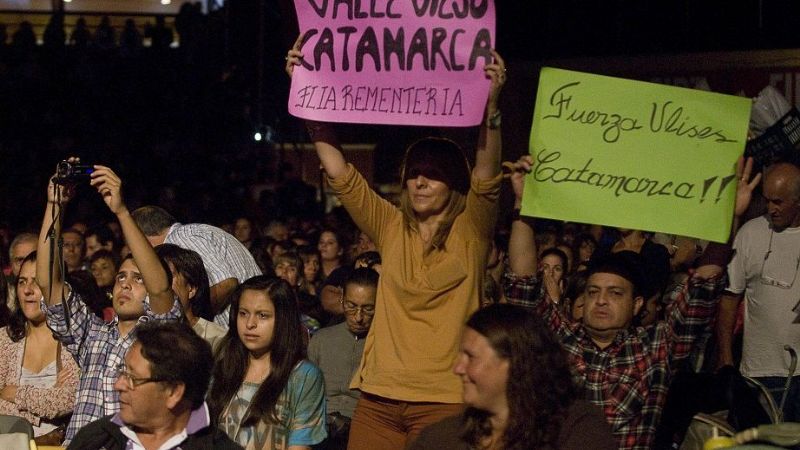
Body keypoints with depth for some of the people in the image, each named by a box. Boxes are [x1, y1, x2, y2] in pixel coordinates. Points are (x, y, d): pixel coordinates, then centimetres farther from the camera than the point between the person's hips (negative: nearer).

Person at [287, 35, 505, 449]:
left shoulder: (471, 230, 1)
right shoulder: (391, 226, 9)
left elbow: (485, 177, -17)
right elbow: (339, 172, 5)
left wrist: (490, 102, -32)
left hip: (444, 398, -3)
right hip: (379, 395, 4)